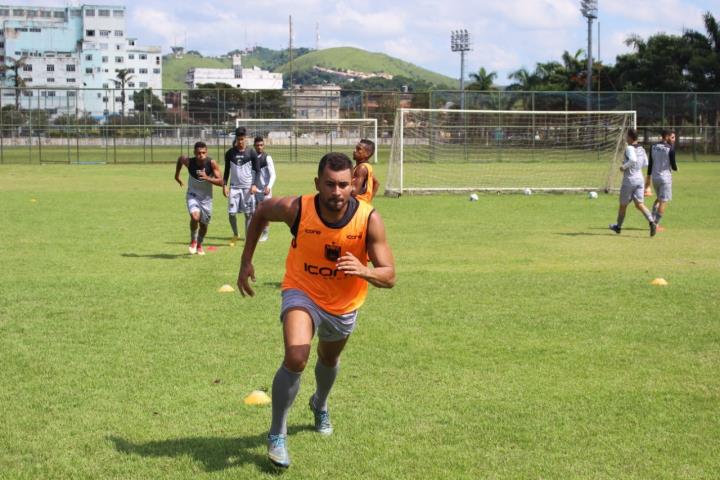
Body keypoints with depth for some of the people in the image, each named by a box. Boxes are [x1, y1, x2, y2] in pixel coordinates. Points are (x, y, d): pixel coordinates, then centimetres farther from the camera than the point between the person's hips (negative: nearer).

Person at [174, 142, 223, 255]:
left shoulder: (212, 163, -25)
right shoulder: (189, 162, -22)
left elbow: (220, 182, -25)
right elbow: (180, 158, 3)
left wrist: (207, 178, -40)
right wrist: (177, 175, 11)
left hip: (206, 197, 1)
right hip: (193, 195, -1)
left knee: (204, 224, 12)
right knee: (195, 216, -27)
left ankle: (199, 245, 42)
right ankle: (193, 241, 0)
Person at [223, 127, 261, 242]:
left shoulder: (251, 153, 0)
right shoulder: (230, 153, 5)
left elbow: (256, 170, 2)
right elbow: (227, 170, 11)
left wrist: (254, 185, -9)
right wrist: (224, 185, 2)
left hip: (248, 187, -1)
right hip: (234, 186, 1)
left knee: (248, 214, 0)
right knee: (231, 213, -5)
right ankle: (235, 234, 19)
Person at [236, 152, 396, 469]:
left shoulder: (369, 219, -27)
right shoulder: (296, 209, -27)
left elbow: (389, 277, -24)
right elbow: (261, 212, -4)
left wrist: (363, 270, -46)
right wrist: (246, 261, -4)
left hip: (344, 304, 2)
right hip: (302, 292, -2)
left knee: (329, 359, 27)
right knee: (296, 357, -27)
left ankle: (320, 405, 63)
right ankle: (277, 435, -8)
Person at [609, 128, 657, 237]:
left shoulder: (629, 148, -16)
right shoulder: (641, 148, 7)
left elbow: (633, 159, -33)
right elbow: (645, 163, 16)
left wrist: (624, 166, -19)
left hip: (629, 180, -6)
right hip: (639, 179, 7)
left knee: (623, 205, 11)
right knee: (639, 204, 2)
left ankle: (618, 226, 27)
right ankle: (651, 221, -21)